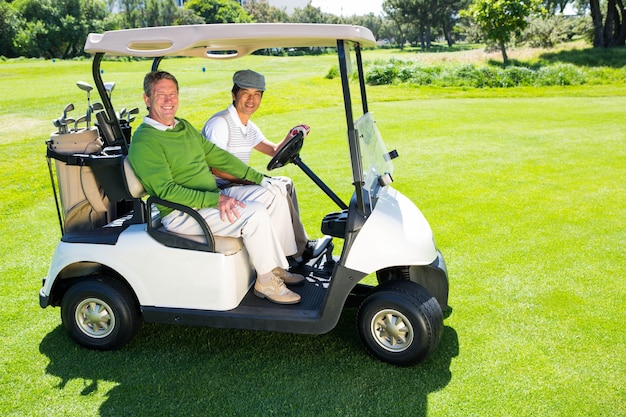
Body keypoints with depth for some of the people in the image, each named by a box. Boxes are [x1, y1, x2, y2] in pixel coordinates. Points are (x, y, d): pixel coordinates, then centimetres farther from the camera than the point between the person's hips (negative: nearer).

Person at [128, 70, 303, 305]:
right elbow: (166, 191, -22)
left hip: (213, 197, 9)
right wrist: (215, 200, -29)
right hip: (181, 212, -9)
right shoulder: (144, 142, -15)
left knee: (270, 195, 0)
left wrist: (259, 178, 9)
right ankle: (266, 282, -6)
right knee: (254, 214, -24)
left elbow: (217, 155, 15)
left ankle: (278, 266, 7)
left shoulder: (184, 126, 13)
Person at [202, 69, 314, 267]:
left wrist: (291, 137, -4)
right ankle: (300, 252, -4)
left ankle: (301, 242, 13)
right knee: (277, 190, -18)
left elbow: (275, 151, 16)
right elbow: (216, 168, -23)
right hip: (219, 190, -10)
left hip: (238, 184, 10)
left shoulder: (249, 127, 13)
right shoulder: (220, 123, -17)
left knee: (286, 183, 12)